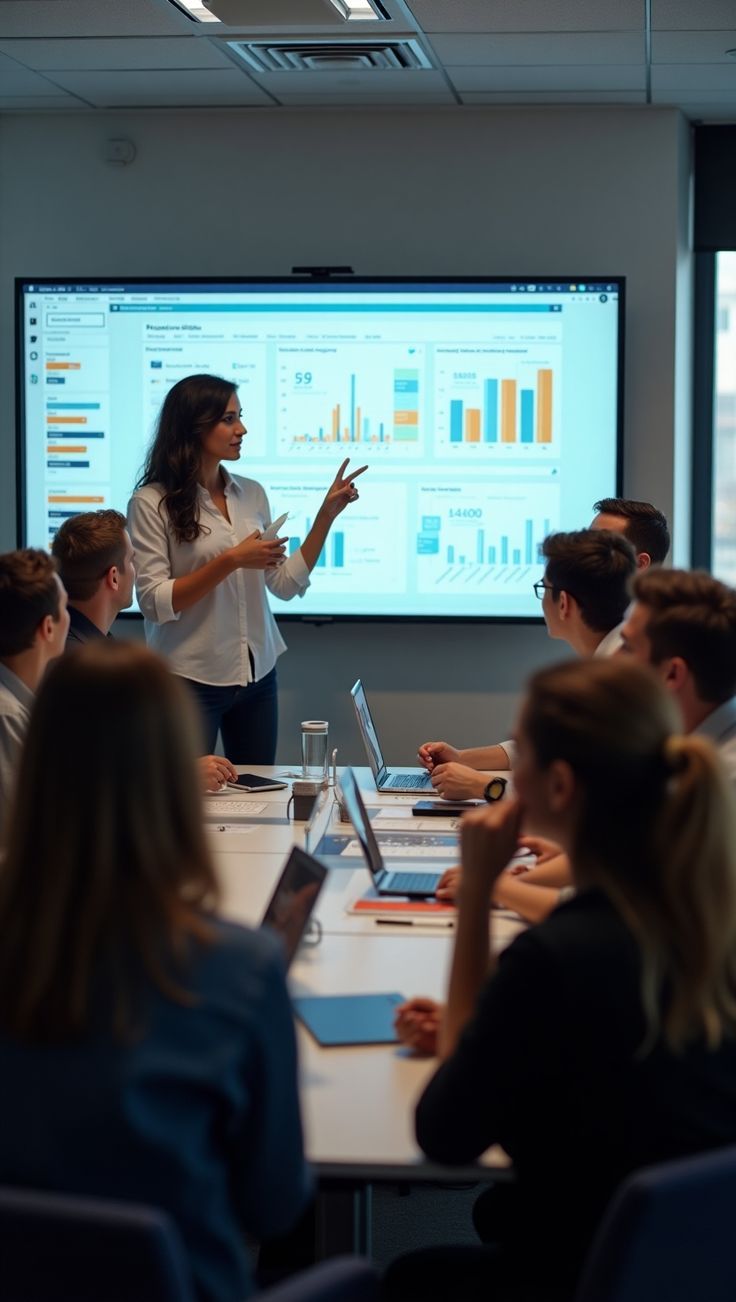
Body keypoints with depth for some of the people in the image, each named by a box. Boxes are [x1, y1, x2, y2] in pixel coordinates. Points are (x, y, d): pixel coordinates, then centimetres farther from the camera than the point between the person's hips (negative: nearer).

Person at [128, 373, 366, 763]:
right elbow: (154, 603, -15)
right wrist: (230, 561, -21)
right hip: (191, 680, -5)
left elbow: (287, 584, 8)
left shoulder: (251, 494, 8)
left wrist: (326, 514, 2)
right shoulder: (152, 503, -9)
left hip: (258, 676, 5)